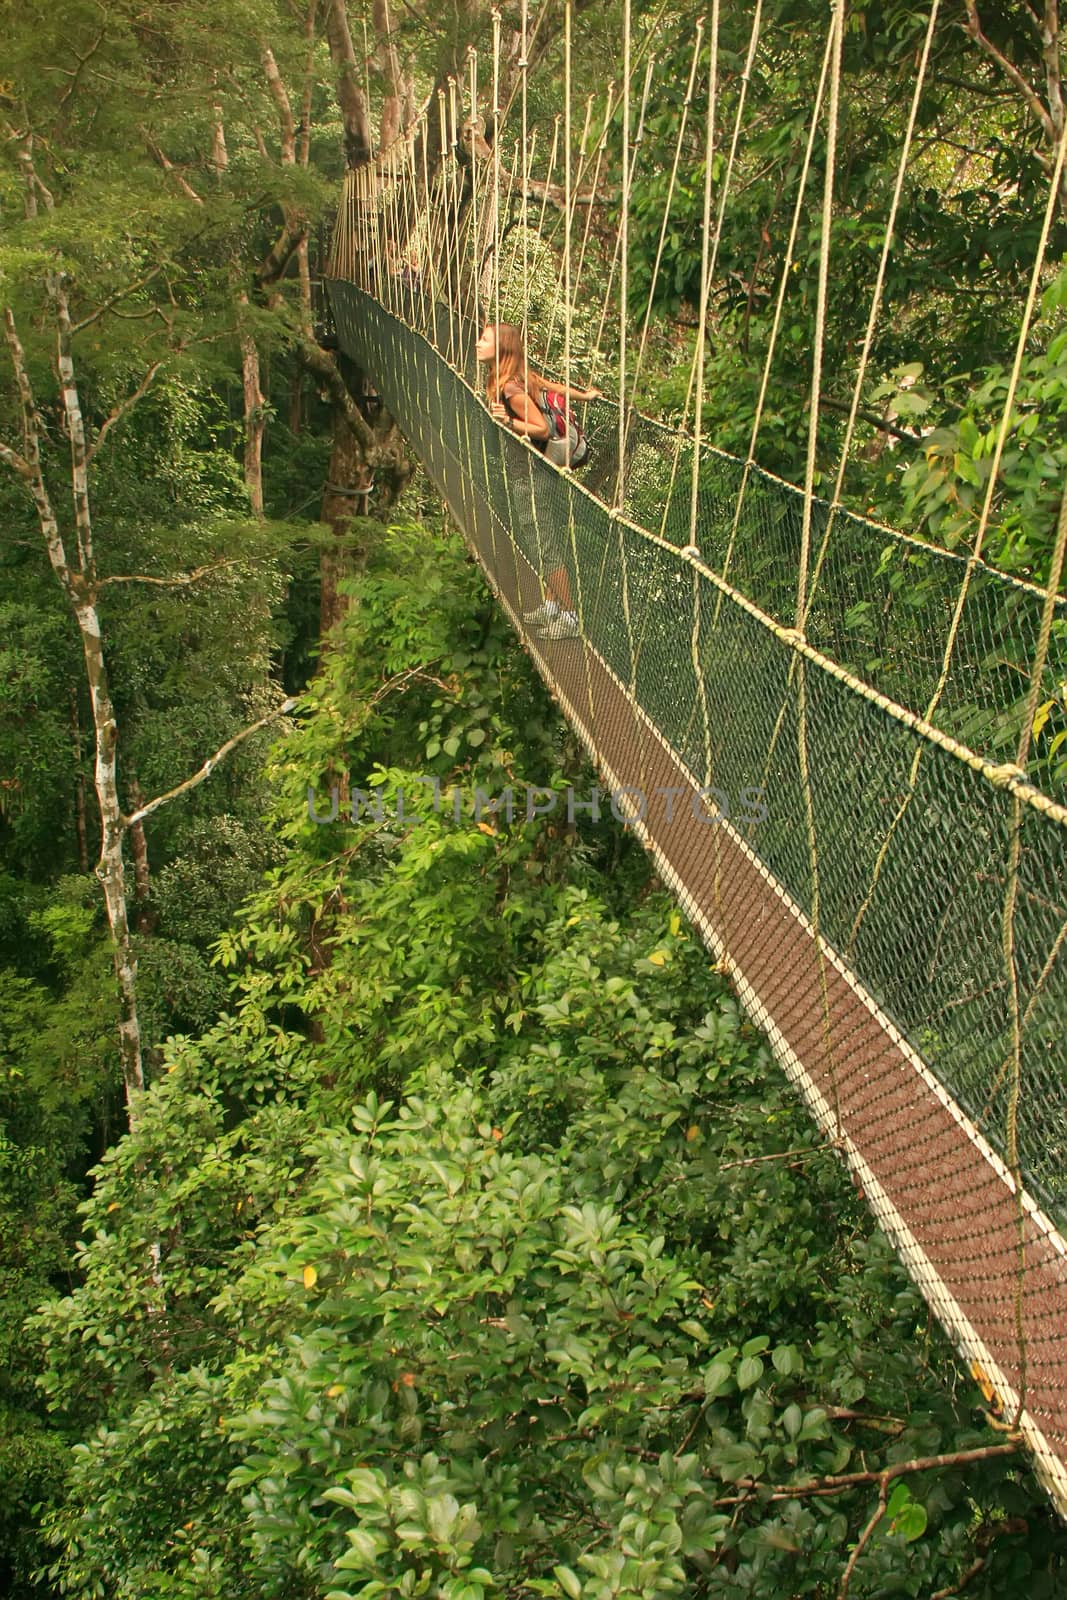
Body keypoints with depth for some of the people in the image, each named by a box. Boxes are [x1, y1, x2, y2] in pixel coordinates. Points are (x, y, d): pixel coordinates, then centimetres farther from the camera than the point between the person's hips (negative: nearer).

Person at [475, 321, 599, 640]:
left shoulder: (511, 388, -23)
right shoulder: (520, 376, 3)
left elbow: (543, 429, -23)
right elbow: (555, 387, 15)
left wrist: (509, 421, -37)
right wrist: (586, 395, 30)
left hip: (534, 474, -9)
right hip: (528, 472, 9)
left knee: (549, 546, -2)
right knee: (545, 543, 17)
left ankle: (571, 617, 6)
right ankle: (551, 605, 28)